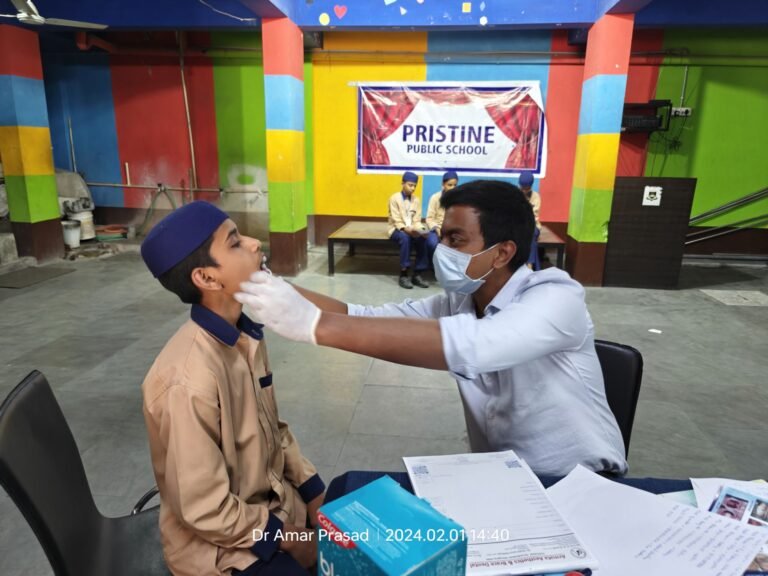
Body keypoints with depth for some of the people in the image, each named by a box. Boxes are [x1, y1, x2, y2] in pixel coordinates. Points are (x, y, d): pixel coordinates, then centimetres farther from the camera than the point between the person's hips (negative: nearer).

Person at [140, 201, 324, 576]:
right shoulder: (189, 379, -31)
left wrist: (315, 494, 1)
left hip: (273, 499, 6)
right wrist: (289, 540, -12)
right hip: (220, 542, -6)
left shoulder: (245, 335, -8)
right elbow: (205, 513, -23)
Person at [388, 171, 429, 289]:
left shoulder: (416, 200, 8)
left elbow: (417, 220, 4)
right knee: (405, 238, -38)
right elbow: (396, 220, -11)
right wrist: (405, 229, -30)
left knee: (423, 238, -29)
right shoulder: (394, 198, -5)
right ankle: (403, 275, -31)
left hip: (413, 230, 4)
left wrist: (418, 230, -18)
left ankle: (417, 274, -20)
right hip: (397, 229, -4)